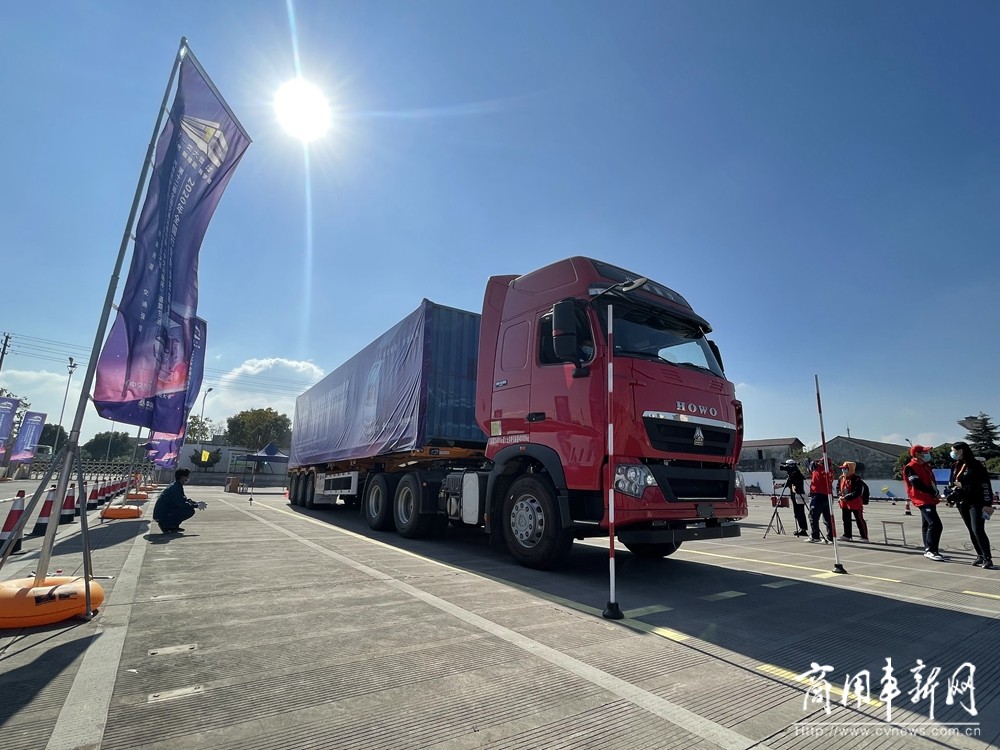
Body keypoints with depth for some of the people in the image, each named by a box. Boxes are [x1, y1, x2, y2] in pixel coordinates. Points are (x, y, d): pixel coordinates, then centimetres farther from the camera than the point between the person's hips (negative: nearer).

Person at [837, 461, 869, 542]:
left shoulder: (857, 480, -18)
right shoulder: (841, 478, 5)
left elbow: (857, 493, -23)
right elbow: (838, 487, 16)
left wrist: (847, 497, -25)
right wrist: (840, 494, -3)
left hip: (855, 503, -8)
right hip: (844, 503, 8)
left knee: (859, 520, -1)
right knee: (846, 520, 14)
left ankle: (864, 537, 7)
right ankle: (847, 535, 24)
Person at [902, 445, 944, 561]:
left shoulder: (926, 466, 17)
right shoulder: (911, 468, -14)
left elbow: (931, 481, 18)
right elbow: (917, 485, -19)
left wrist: (935, 493, 3)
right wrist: (934, 493, -14)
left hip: (930, 499, 10)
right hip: (923, 500, -10)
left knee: (927, 525, 15)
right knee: (936, 525, -18)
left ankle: (928, 550, 22)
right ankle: (930, 550, -15)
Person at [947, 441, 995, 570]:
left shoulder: (975, 465, -12)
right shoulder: (955, 466, 10)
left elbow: (985, 485, -13)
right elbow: (951, 481, 21)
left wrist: (987, 504, -16)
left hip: (976, 503, -7)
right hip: (962, 503, 7)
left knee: (978, 530, -11)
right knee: (971, 531, 11)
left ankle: (988, 559, -5)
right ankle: (980, 556, 19)